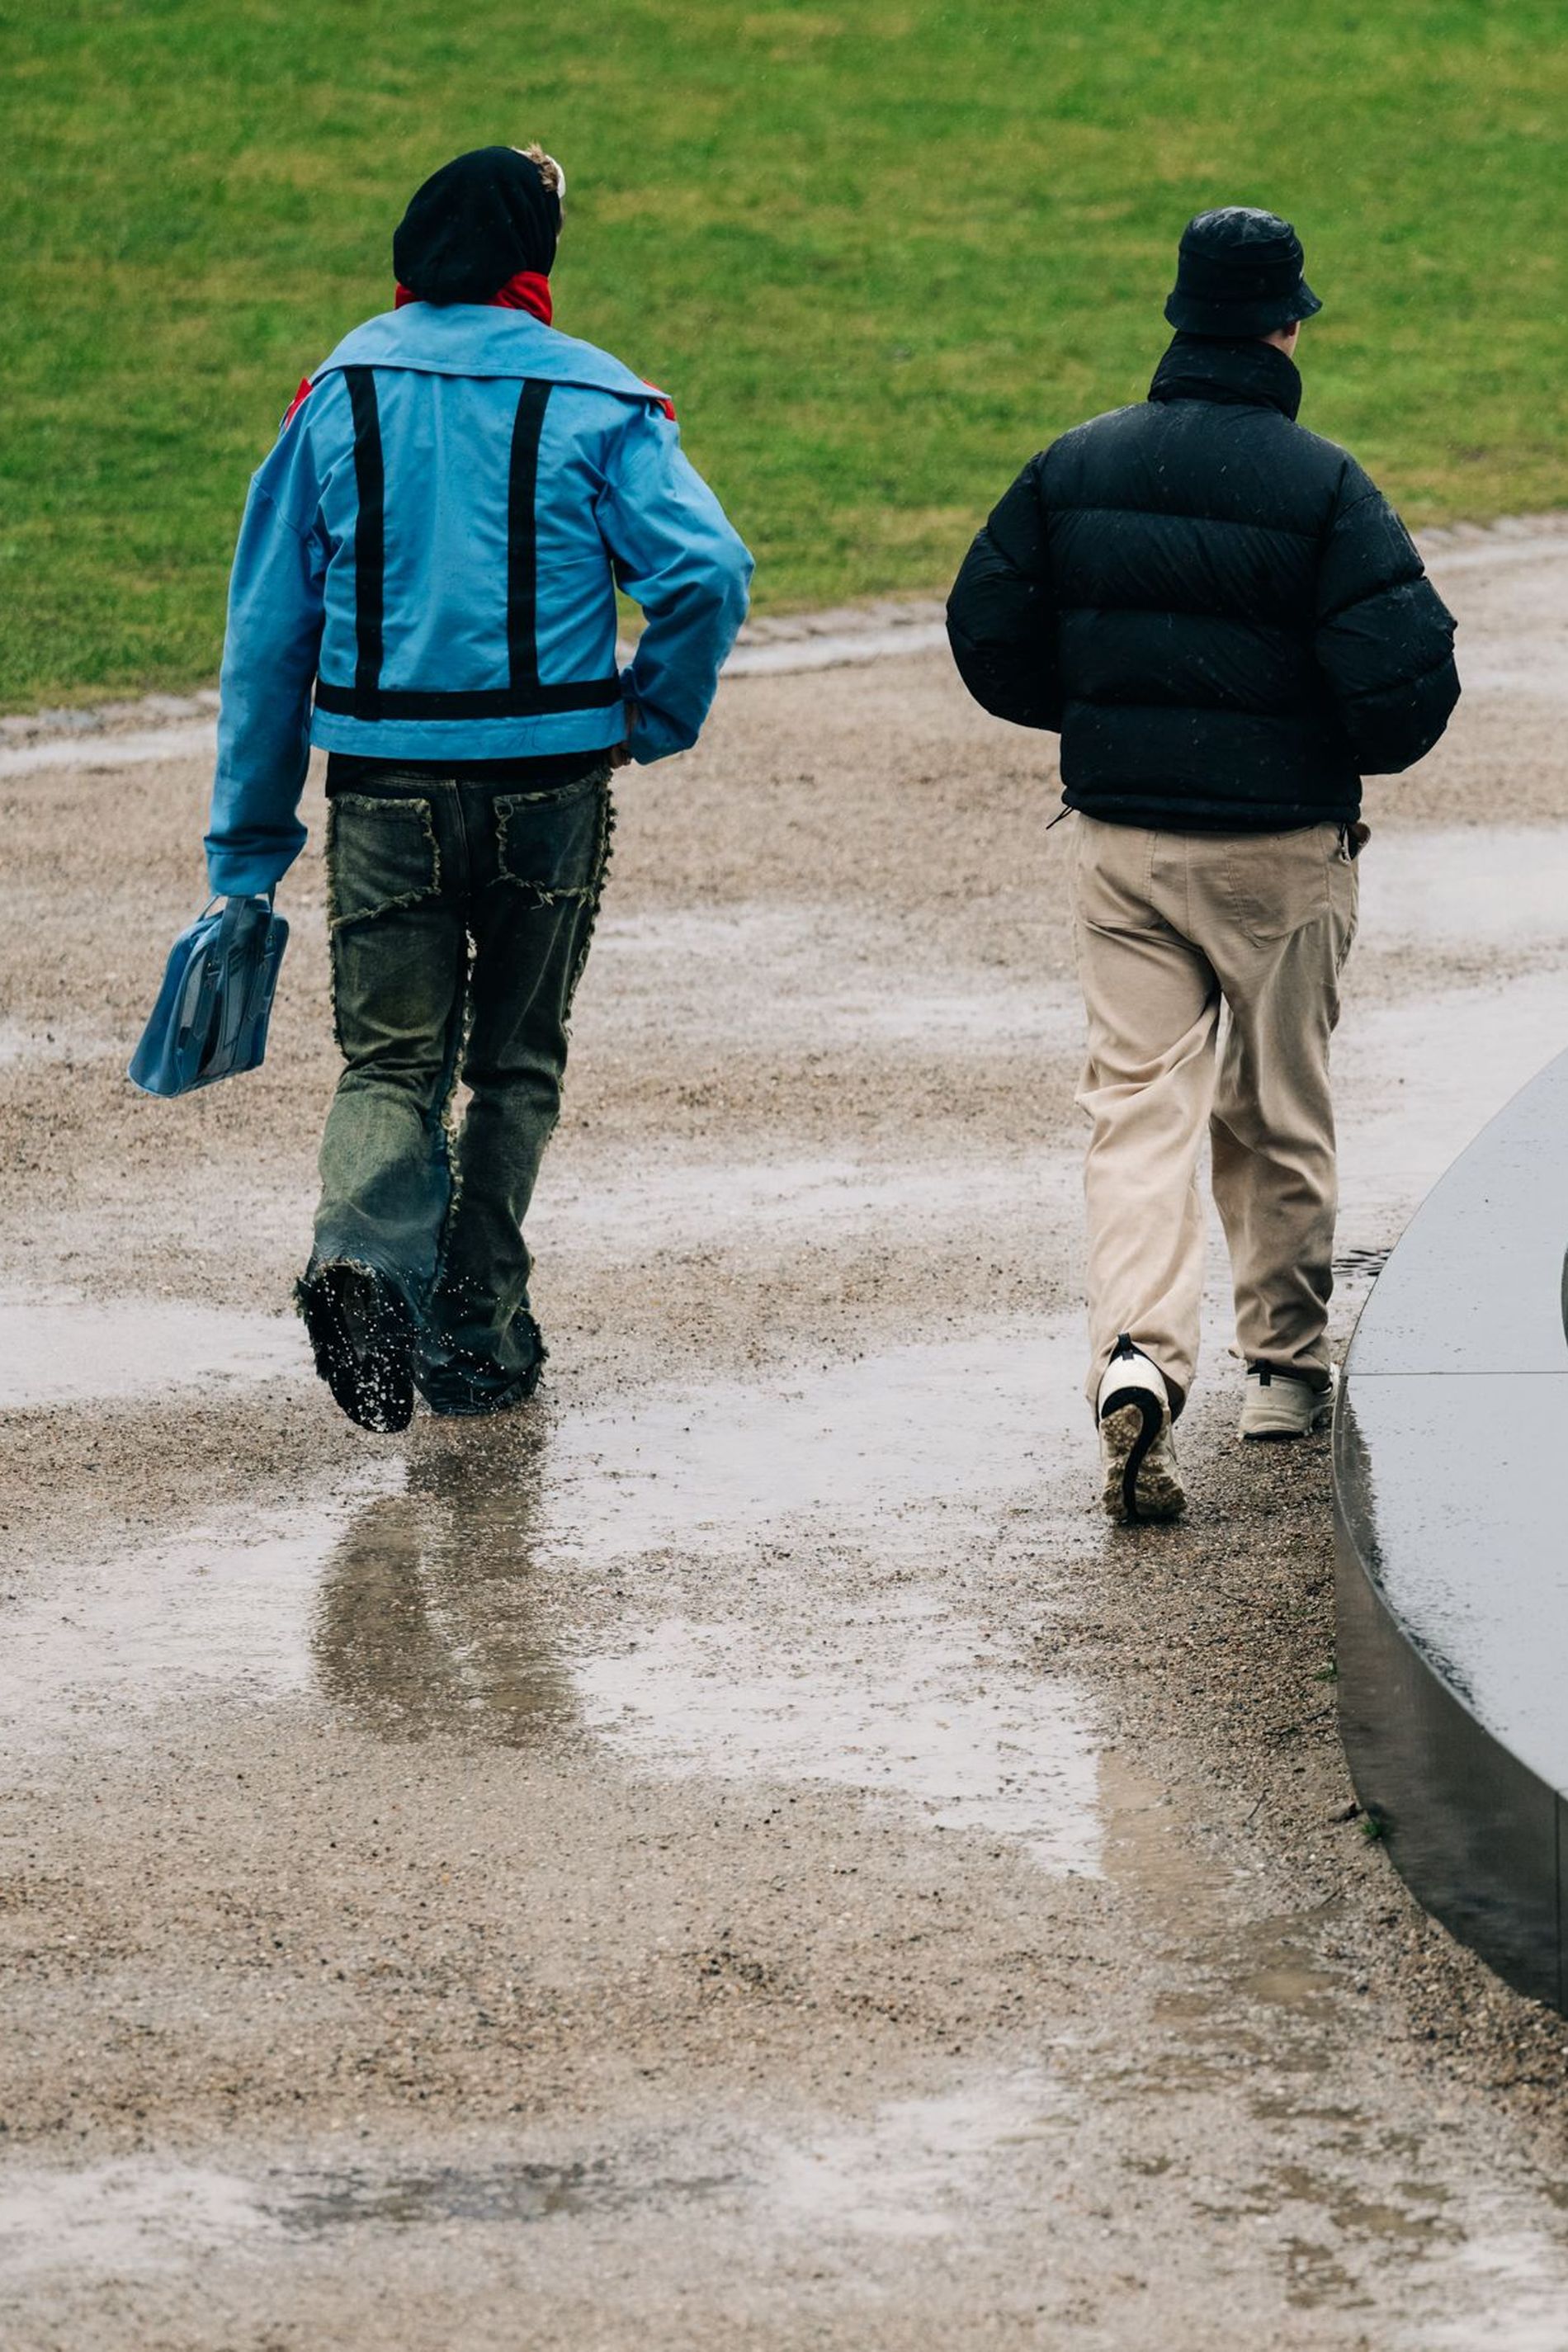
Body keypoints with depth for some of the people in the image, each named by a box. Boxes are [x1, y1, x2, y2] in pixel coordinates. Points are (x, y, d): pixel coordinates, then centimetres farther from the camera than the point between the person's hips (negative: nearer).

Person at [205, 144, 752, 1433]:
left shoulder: (337, 395, 3)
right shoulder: (594, 400, -3)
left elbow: (267, 625, 4)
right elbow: (707, 571, -17)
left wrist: (249, 844, 8)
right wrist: (657, 720, 2)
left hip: (384, 783, 1)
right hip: (546, 779, -1)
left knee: (391, 1057, 5)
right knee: (516, 1061, 15)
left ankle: (365, 1256, -24)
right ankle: (476, 1334, 15)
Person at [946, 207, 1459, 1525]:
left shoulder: (1075, 468, 0)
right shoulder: (1320, 484, -12)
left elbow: (987, 637, 5)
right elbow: (1407, 668, -17)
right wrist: (1367, 749, 5)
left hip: (1122, 840, 2)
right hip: (1282, 848, -2)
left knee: (1138, 1103, 0)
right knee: (1279, 1113, 15)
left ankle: (1139, 1354, -22)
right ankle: (1286, 1366, 27)